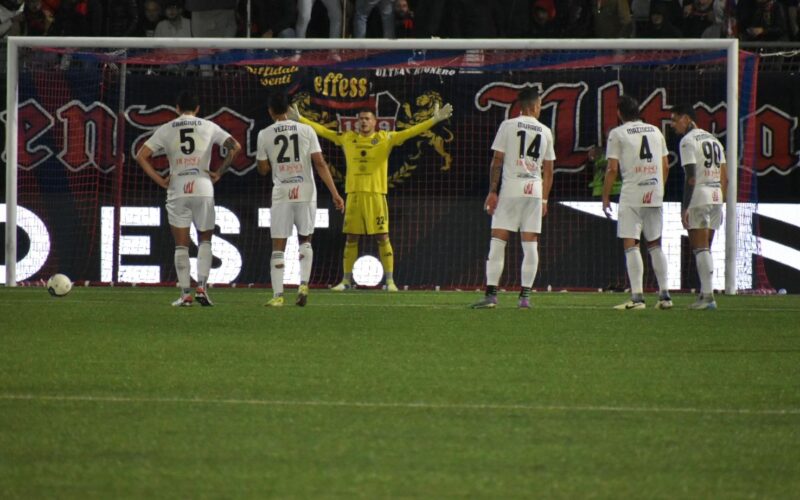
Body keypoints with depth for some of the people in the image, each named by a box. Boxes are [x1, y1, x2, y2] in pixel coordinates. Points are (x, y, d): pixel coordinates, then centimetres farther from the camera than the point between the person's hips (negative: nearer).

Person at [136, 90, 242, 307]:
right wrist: (219, 173, 5)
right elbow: (235, 147, 1)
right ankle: (202, 287, -1)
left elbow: (141, 156, 1)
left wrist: (160, 180, 4)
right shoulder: (208, 127, 6)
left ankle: (185, 294, 1)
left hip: (177, 191, 0)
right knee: (205, 240, 14)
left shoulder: (166, 130, 6)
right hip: (203, 189, 0)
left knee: (181, 245, 5)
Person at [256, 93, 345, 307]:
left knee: (278, 247, 3)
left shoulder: (265, 135, -1)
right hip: (306, 193, 1)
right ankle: (304, 284, 1)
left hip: (281, 194, -1)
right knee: (305, 241, 18)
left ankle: (278, 295, -4)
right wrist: (335, 193, -4)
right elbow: (320, 164, -4)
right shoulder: (306, 131, 0)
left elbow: (263, 169, 6)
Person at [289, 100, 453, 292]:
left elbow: (410, 132, -4)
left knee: (383, 238, -3)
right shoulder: (347, 138, 10)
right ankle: (346, 281, 13)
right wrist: (300, 119, 16)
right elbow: (323, 131, 16)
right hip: (354, 194, 3)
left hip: (376, 195, -3)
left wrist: (434, 120, -12)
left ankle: (390, 281, 1)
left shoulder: (385, 138, 2)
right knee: (351, 238, 6)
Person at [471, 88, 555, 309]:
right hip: (535, 190, 3)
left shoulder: (508, 125, 0)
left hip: (510, 188, -3)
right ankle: (525, 296, 3)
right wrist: (544, 199, 19)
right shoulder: (545, 132, 10)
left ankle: (491, 293, -9)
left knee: (498, 241, -2)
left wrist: (492, 191, 0)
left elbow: (497, 161, -4)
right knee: (530, 244, 5)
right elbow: (548, 171, 13)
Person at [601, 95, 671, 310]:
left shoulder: (617, 133, -1)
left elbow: (612, 169, -6)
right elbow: (665, 166, 15)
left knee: (631, 244, -5)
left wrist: (605, 197, 1)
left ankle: (637, 296, -14)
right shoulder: (655, 131, 15)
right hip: (655, 194, 5)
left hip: (631, 194, -5)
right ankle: (664, 295, 14)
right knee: (655, 245, 15)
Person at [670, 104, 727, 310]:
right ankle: (705, 293, 11)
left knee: (700, 248, -7)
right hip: (716, 197, 8)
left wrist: (684, 207, -15)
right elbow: (724, 178, 18)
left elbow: (691, 177, -15)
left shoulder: (688, 141, -7)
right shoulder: (714, 140, 18)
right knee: (705, 248, 14)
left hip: (698, 198, -8)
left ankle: (708, 295, -13)